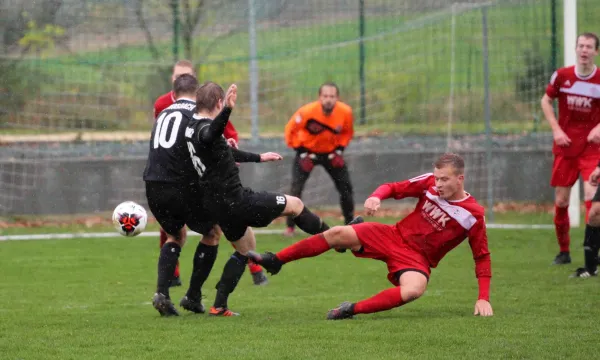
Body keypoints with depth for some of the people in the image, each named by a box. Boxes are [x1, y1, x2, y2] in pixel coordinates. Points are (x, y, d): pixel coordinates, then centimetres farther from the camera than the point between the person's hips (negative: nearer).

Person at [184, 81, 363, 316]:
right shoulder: (204, 128, -20)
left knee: (245, 249, 26)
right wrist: (227, 110, -64)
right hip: (237, 201, -10)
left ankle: (219, 306, 18)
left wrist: (258, 157, 39)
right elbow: (210, 136, -48)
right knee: (294, 204, 9)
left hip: (219, 207, 10)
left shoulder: (192, 128, 12)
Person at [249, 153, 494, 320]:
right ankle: (275, 261, -3)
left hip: (418, 258, -3)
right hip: (395, 236, 3)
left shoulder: (473, 215, -14)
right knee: (338, 233, -14)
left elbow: (482, 257, -7)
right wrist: (377, 197, -21)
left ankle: (354, 310, -29)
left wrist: (483, 298, -15)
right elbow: (394, 188, 4)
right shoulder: (429, 183, -5)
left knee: (413, 290, -39)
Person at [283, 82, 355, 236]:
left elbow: (348, 132, 2)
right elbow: (290, 130, -13)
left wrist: (339, 150, -10)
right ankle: (290, 227, -8)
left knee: (346, 187, 1)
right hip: (308, 151, -3)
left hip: (331, 152, 3)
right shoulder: (307, 112, -29)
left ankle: (350, 224, 19)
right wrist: (301, 151, -16)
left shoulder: (345, 112, -21)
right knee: (296, 187, -15)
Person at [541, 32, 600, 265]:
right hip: (565, 147, 2)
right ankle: (564, 251, 22)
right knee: (561, 200, 5)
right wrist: (556, 130, -2)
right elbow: (546, 101, 9)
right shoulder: (562, 76, -3)